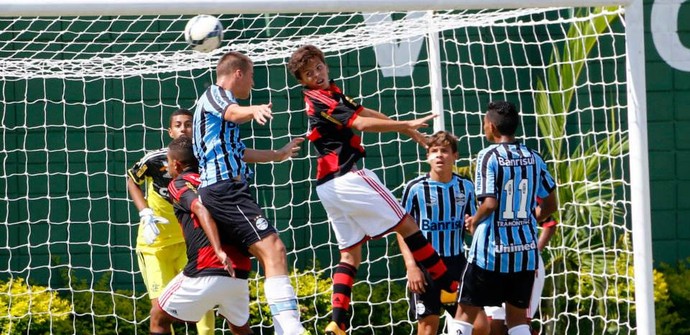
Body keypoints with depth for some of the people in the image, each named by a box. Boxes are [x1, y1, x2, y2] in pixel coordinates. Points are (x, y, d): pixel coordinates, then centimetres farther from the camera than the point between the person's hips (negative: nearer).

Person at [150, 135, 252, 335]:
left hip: (205, 273, -6)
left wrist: (219, 251, -26)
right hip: (239, 273, 6)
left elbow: (201, 209, -15)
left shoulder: (179, 184, 3)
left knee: (158, 318, 13)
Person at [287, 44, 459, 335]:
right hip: (347, 177, -10)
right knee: (406, 225, -2)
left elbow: (362, 111, 19)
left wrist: (406, 128, 18)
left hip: (328, 185, 10)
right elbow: (362, 123, -21)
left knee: (350, 253, 8)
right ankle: (451, 287, 1)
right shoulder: (320, 100, -13)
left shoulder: (330, 92, 16)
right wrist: (406, 125, -21)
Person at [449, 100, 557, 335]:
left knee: (466, 313, 5)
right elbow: (550, 205, 11)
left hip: (491, 249, -5)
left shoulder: (488, 156, -10)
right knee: (517, 316, 10)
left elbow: (490, 203, -18)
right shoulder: (533, 158, 6)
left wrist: (475, 220, 1)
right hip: (525, 250, 5)